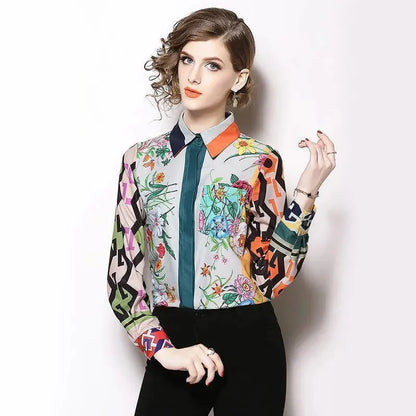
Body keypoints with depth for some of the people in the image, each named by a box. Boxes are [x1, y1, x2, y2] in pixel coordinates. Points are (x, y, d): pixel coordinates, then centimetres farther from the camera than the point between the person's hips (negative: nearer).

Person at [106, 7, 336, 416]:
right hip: (172, 338, 2)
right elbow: (123, 272, 0)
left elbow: (273, 276, -9)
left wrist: (306, 191, -17)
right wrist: (163, 348, -12)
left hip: (247, 343, -1)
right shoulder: (142, 160, 2)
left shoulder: (259, 162, -4)